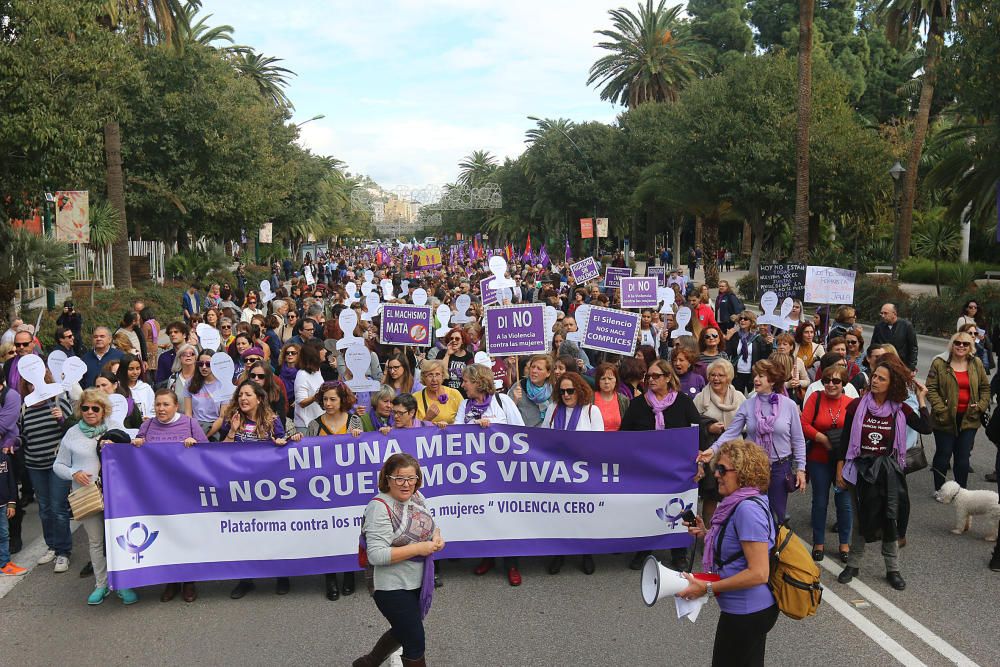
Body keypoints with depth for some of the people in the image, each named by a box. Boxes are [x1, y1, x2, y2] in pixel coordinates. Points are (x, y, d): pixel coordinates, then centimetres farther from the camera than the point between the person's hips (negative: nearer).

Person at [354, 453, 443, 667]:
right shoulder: (380, 507, -23)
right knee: (416, 643, 1)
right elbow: (376, 555, -28)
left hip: (417, 582, 8)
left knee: (403, 631, 25)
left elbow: (430, 525, 16)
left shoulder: (416, 497, 0)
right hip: (393, 587, -8)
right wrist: (418, 548, -27)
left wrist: (436, 537, -7)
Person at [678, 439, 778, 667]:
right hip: (750, 608, 9)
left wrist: (707, 588, -24)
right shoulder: (741, 502, 5)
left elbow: (759, 573, -28)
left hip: (746, 612, -9)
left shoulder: (748, 508, -26)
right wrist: (707, 534, 4)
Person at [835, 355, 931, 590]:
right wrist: (840, 470, -1)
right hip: (861, 469, -1)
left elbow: (926, 428, -12)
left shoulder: (900, 410, -3)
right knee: (859, 519, 9)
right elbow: (845, 439, -1)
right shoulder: (857, 405, -7)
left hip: (888, 471, 1)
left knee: (890, 519, 6)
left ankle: (892, 569, 20)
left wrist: (921, 401, -13)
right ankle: (853, 564, 24)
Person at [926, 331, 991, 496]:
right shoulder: (939, 363, -6)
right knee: (943, 454, 6)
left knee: (963, 456, 7)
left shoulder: (976, 364, 6)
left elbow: (985, 387, 14)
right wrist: (940, 409, -16)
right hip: (946, 419, -3)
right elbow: (931, 388, -7)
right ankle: (939, 490, 19)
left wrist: (981, 406, 0)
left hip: (969, 419, 3)